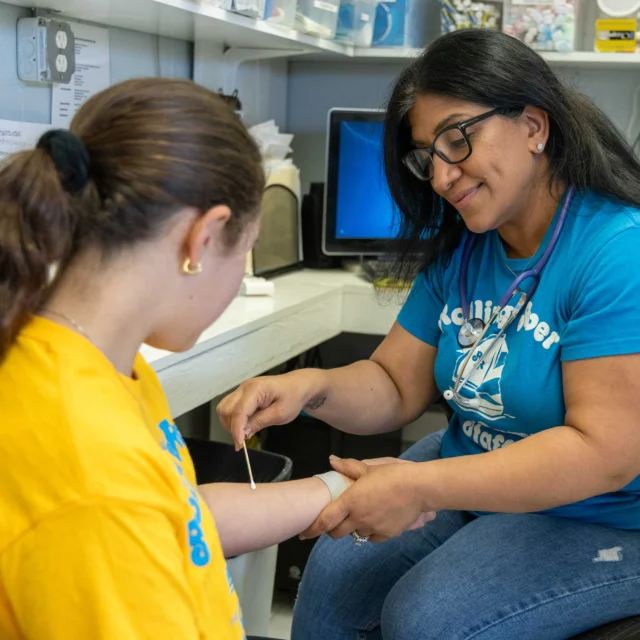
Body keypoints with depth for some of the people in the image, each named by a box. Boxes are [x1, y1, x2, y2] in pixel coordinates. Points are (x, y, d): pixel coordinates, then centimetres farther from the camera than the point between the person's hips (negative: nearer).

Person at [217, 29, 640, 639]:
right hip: (475, 474, 6)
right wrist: (312, 387, -18)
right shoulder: (459, 252, 1)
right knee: (334, 573, -10)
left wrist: (420, 487, -34)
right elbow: (396, 385, 4)